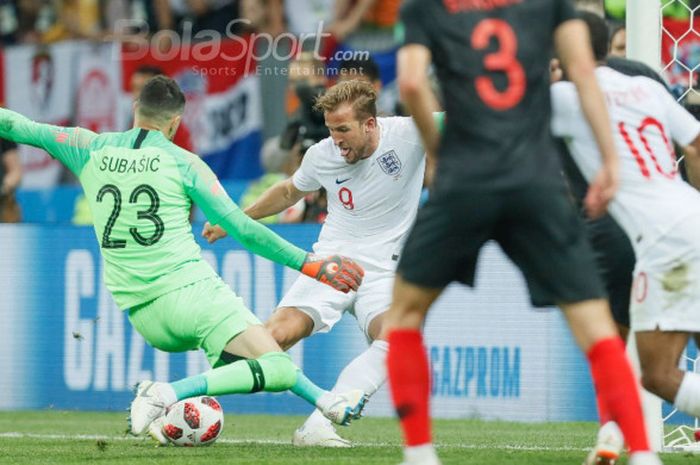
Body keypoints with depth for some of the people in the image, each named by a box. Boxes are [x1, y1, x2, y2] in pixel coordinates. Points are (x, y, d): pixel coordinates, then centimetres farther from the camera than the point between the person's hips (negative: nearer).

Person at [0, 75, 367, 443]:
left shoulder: (90, 150, 9)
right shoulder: (182, 161, 0)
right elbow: (241, 228, -3)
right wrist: (309, 264, 2)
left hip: (140, 314, 7)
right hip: (189, 292, -6)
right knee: (277, 370, -19)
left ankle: (326, 400, 17)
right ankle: (167, 394, -31)